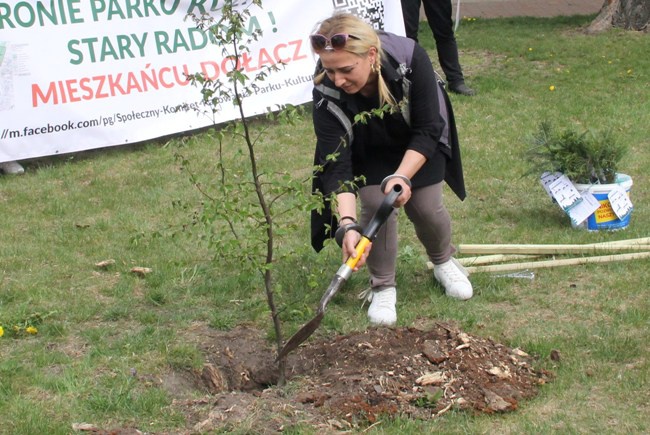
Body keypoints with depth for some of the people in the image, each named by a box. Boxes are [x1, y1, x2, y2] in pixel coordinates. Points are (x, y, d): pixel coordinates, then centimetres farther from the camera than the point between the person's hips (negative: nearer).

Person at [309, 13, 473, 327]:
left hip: (419, 142, 0)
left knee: (425, 207, -3)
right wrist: (347, 224, -47)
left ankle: (443, 262, 30)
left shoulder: (410, 59, -39)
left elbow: (427, 131, -30)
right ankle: (382, 286, 4)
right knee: (377, 204, -17)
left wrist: (402, 176, -44)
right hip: (369, 151, 0)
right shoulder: (326, 91, -36)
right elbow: (336, 163, -36)